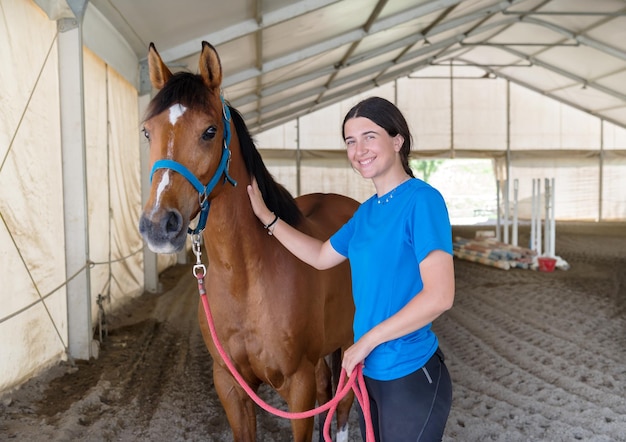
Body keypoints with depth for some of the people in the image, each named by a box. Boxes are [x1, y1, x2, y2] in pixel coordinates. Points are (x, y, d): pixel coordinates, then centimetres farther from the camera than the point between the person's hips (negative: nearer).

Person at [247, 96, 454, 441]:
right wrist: (266, 217, 18)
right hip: (370, 370, 7)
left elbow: (440, 295, -25)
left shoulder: (422, 199, -18)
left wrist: (367, 339, -19)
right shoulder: (367, 210, 5)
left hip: (410, 374, -7)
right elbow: (322, 257, 19)